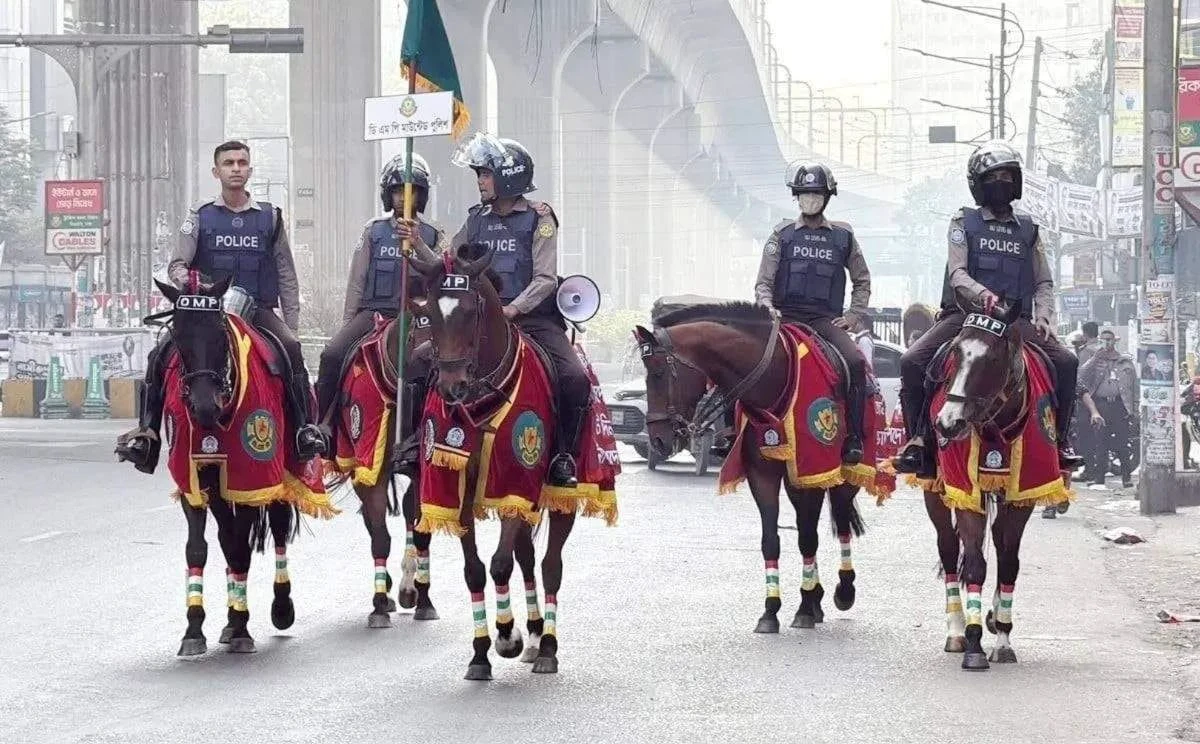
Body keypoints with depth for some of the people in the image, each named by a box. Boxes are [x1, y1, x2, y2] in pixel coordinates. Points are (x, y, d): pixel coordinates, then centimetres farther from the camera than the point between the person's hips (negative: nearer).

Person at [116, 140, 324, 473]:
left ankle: (304, 429, -29)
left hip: (258, 311, 0)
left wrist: (292, 323, 4)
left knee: (291, 348, -30)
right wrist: (185, 280, -20)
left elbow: (286, 276, 12)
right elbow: (177, 264, 5)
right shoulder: (200, 216, 8)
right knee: (161, 354, -20)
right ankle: (146, 432, -13)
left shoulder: (269, 217, 10)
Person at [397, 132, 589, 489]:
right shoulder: (477, 220, 14)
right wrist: (420, 246, -3)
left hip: (533, 318, -4)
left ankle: (563, 457, -11)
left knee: (575, 379, -25)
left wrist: (513, 308, -21)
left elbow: (545, 279, -7)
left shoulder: (538, 218, 0)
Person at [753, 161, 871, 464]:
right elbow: (763, 282, 9)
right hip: (786, 316, -1)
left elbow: (862, 282, 24)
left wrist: (853, 315, 9)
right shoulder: (782, 234, 12)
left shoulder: (843, 236, 14)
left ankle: (854, 439, -21)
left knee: (856, 362, -26)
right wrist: (767, 307, -11)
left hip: (826, 320, 1)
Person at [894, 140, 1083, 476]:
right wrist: (982, 294, -25)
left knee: (1065, 362, -22)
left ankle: (1059, 439, -10)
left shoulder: (1027, 229, 18)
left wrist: (1043, 317, -4)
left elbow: (1043, 282, 17)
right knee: (912, 362, -26)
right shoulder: (963, 222, 10)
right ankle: (918, 437, -15)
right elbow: (956, 273, -4)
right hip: (965, 312, -2)